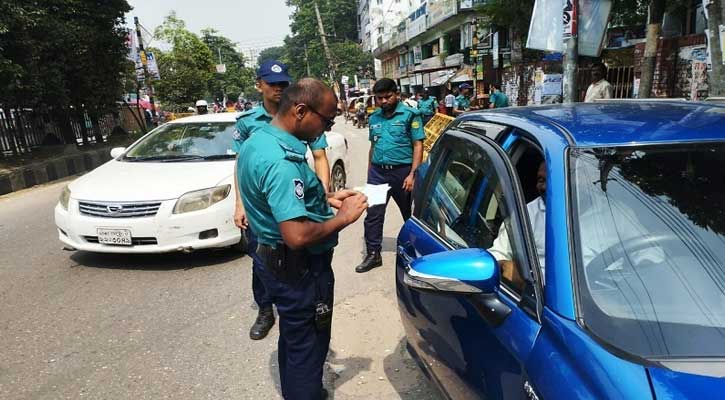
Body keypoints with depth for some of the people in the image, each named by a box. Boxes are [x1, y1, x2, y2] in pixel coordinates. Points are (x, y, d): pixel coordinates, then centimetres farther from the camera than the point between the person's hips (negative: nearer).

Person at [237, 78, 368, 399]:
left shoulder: (257, 141, 4)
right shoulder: (281, 161, -29)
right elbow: (297, 236, -34)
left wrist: (325, 198, 7)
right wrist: (343, 218, -20)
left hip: (275, 260, 10)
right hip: (300, 269, -10)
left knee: (293, 338, 27)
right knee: (307, 346, 10)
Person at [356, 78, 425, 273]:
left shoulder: (410, 115, -5)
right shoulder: (374, 118, 11)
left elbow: (418, 145, -8)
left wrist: (412, 174, -15)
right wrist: (369, 172, 16)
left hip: (402, 171, -4)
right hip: (377, 172, 4)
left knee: (410, 214, 11)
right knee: (373, 214, 0)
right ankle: (373, 254, 10)